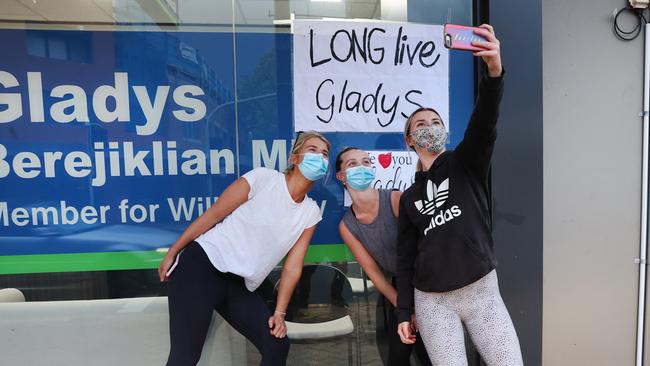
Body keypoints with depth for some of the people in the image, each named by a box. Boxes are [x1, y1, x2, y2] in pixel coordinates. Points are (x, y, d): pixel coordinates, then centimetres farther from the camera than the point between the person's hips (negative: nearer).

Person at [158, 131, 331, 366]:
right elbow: (211, 216, -6)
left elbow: (293, 267, 6)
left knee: (277, 346, -1)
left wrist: (279, 313, 1)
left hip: (240, 287, 6)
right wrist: (172, 254, -2)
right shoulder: (263, 178, -10)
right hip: (203, 264, -5)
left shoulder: (311, 213, 5)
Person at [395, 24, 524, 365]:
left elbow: (484, 123, -18)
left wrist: (494, 71, -35)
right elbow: (405, 257, 10)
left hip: (482, 292, -1)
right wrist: (404, 312, 6)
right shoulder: (409, 197, 9)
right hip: (432, 301, 1)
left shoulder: (466, 163, 4)